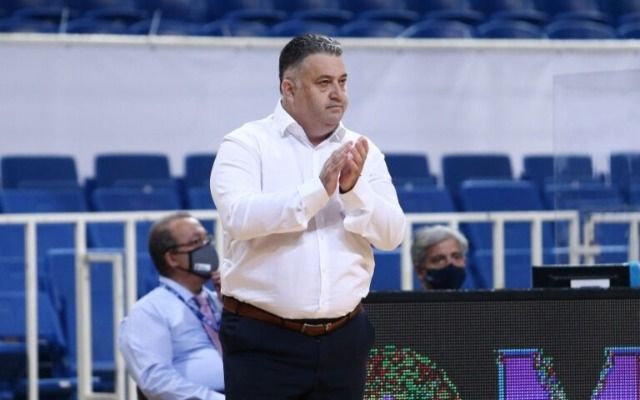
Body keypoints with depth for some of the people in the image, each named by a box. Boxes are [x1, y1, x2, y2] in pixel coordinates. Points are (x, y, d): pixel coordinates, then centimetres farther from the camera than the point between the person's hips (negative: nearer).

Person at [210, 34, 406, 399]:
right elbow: (238, 217, -20)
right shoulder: (247, 145, -3)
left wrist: (353, 189, -18)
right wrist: (319, 189, -25)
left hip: (343, 339, 4)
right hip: (264, 340, -4)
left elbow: (392, 234, 0)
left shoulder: (362, 152, 9)